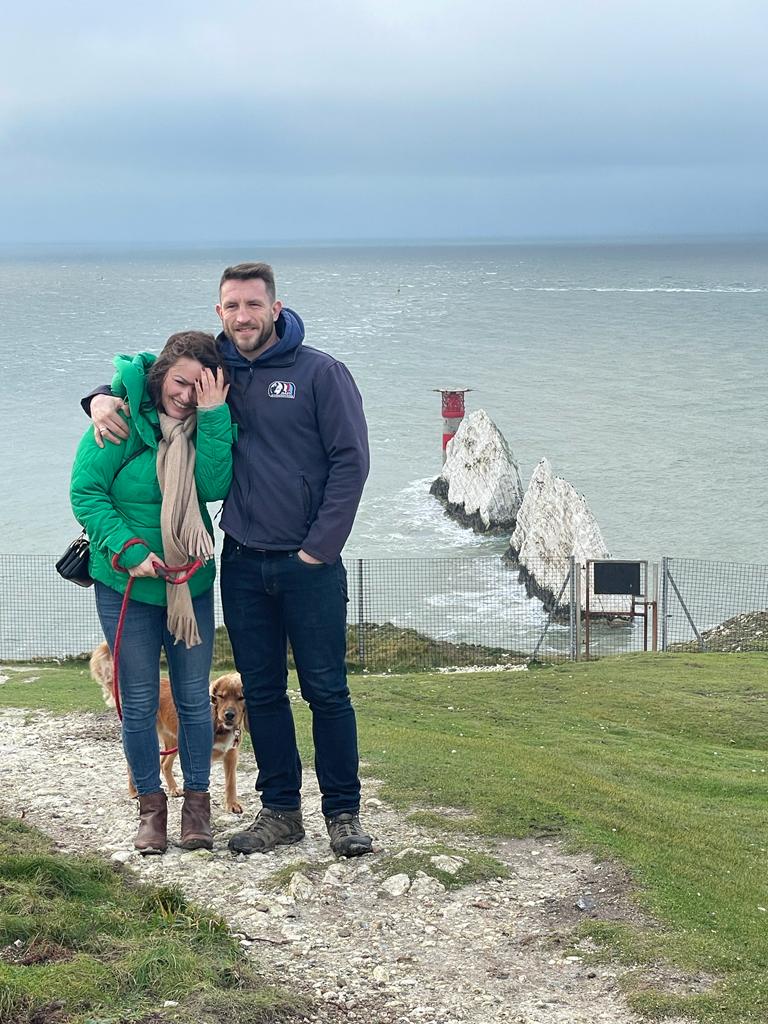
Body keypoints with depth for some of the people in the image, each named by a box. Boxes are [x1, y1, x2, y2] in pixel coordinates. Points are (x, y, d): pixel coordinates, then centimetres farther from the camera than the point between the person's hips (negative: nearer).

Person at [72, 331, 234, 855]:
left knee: (194, 699, 9)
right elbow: (86, 492, -12)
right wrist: (129, 550, -21)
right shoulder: (122, 418, -14)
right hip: (125, 585, -2)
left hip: (192, 583, 3)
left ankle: (197, 802, 22)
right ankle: (151, 805, 20)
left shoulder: (207, 421, -3)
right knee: (139, 703, 6)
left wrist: (213, 416, -25)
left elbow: (215, 486, -18)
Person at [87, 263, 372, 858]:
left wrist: (318, 548, -11)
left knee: (326, 691, 1)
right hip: (243, 564, 4)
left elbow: (351, 461, -7)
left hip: (310, 564, -4)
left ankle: (344, 812, 12)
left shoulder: (319, 372, -5)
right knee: (262, 692, 9)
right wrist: (104, 398, -2)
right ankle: (281, 810, 20)